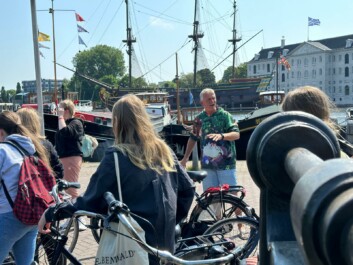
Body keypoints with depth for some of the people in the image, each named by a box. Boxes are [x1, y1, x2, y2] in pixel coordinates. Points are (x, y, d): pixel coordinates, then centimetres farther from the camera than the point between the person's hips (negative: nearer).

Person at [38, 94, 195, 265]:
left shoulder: (117, 155, -14)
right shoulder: (163, 149, 3)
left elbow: (90, 202, -13)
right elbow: (188, 188, 6)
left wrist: (50, 214, -3)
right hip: (165, 236, 5)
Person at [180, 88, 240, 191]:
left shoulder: (225, 115, -4)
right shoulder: (199, 119, 7)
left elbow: (236, 134, -12)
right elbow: (193, 138, 18)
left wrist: (221, 135, -31)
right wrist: (185, 158, 17)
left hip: (226, 164, -3)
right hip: (207, 165, 3)